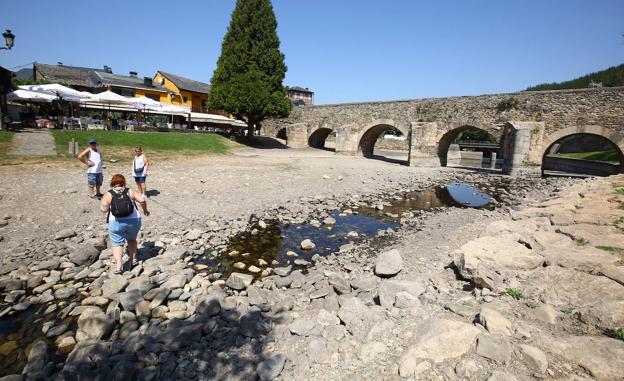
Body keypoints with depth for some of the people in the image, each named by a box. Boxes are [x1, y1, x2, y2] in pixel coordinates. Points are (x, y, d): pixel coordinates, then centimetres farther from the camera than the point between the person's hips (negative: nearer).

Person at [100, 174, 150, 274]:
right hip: (134, 221, 2)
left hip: (116, 223, -1)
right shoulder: (130, 192, 3)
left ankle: (118, 264, -8)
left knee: (117, 244, 8)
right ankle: (133, 260, 25)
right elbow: (142, 200, -8)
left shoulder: (108, 195, 1)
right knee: (131, 239, 23)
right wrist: (145, 210, 6)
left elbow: (103, 209, -8)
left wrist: (109, 208, 13)